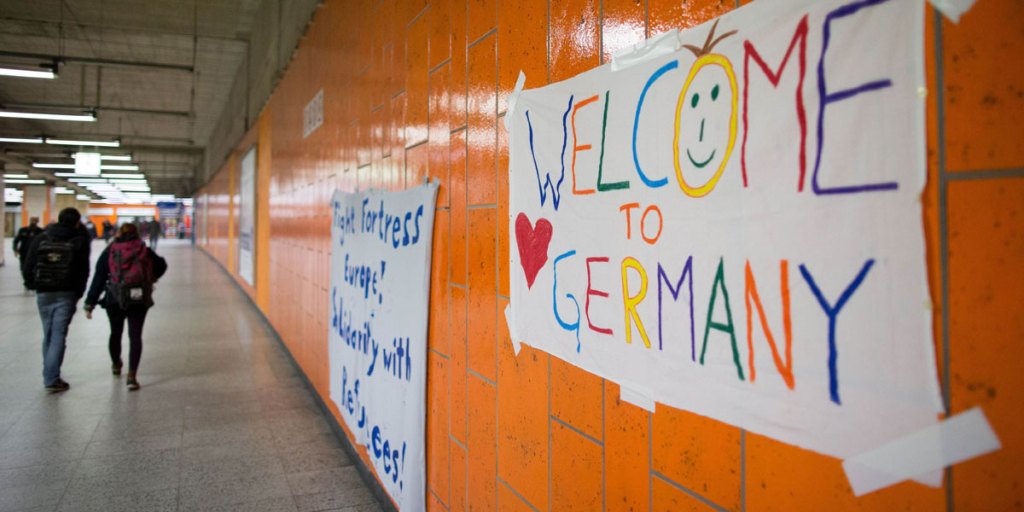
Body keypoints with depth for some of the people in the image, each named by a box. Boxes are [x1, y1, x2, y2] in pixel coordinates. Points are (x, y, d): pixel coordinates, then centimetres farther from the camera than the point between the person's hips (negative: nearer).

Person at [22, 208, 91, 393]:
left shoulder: (40, 239, 4)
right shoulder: (79, 240, -4)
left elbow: (28, 267, 1)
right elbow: (83, 270, -4)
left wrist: (32, 285, 12)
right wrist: (78, 293, 4)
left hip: (43, 294, 3)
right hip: (66, 294, -3)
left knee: (48, 334, 15)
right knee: (59, 335, -2)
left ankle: (50, 375, 22)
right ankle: (51, 379, -7)